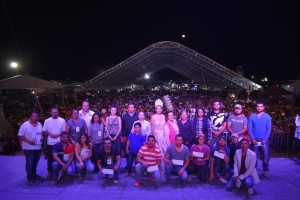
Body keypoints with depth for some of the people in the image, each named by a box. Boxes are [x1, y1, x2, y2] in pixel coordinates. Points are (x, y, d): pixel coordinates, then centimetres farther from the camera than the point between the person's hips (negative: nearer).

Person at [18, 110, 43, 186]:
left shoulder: (39, 124, 5)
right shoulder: (25, 125, -12)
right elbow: (20, 135, -10)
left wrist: (42, 137, -4)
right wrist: (29, 141, -21)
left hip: (38, 147, 6)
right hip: (28, 148, -5)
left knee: (35, 162, 18)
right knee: (29, 163, -5)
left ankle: (34, 174, 37)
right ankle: (30, 178, 3)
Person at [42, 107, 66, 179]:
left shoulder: (62, 120, -1)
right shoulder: (47, 121, 3)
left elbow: (64, 131, 0)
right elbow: (44, 131, 5)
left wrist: (58, 134, -15)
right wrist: (50, 134, -13)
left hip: (60, 142, -1)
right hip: (50, 143, 1)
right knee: (50, 158, 9)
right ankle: (50, 172, 21)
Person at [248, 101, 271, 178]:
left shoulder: (267, 116, 0)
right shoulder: (252, 116, 0)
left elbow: (269, 129, -2)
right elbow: (250, 128, -2)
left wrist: (265, 139, -10)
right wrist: (253, 139, -9)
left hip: (264, 140, 0)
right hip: (254, 140, 0)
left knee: (265, 156, 4)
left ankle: (266, 170, 19)